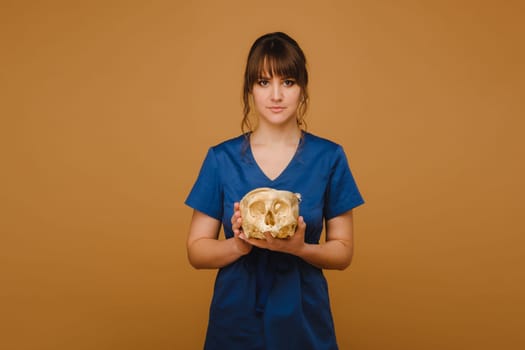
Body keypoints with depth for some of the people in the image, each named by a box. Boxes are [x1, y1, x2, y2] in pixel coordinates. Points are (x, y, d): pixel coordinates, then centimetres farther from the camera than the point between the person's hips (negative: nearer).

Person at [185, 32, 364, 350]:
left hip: (304, 322, 0)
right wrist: (239, 244, -21)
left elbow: (343, 252, -2)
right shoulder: (221, 158, -5)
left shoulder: (330, 157, -6)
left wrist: (300, 248, -21)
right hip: (236, 320, 0)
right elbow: (197, 251, -2)